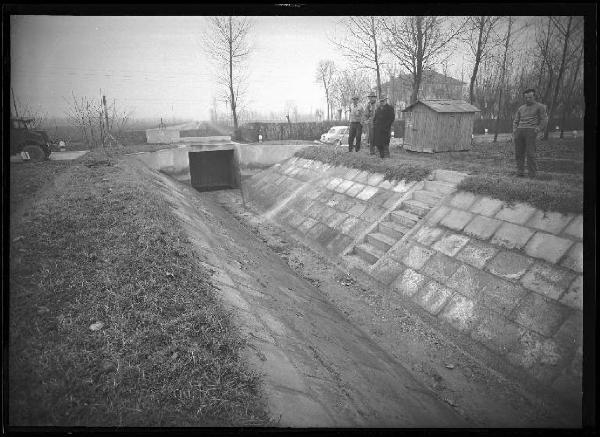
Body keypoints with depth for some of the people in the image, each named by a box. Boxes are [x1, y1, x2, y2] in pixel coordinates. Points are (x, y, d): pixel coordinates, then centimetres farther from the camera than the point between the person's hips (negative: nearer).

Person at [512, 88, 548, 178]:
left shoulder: (540, 107, 8)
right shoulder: (521, 108, 22)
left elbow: (544, 120, 4)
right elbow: (515, 122, 22)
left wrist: (537, 130, -10)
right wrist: (514, 133, 7)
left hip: (531, 131, -5)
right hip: (519, 130, 5)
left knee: (530, 153, -12)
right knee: (519, 153, -1)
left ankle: (532, 175, -9)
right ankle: (520, 172, 4)